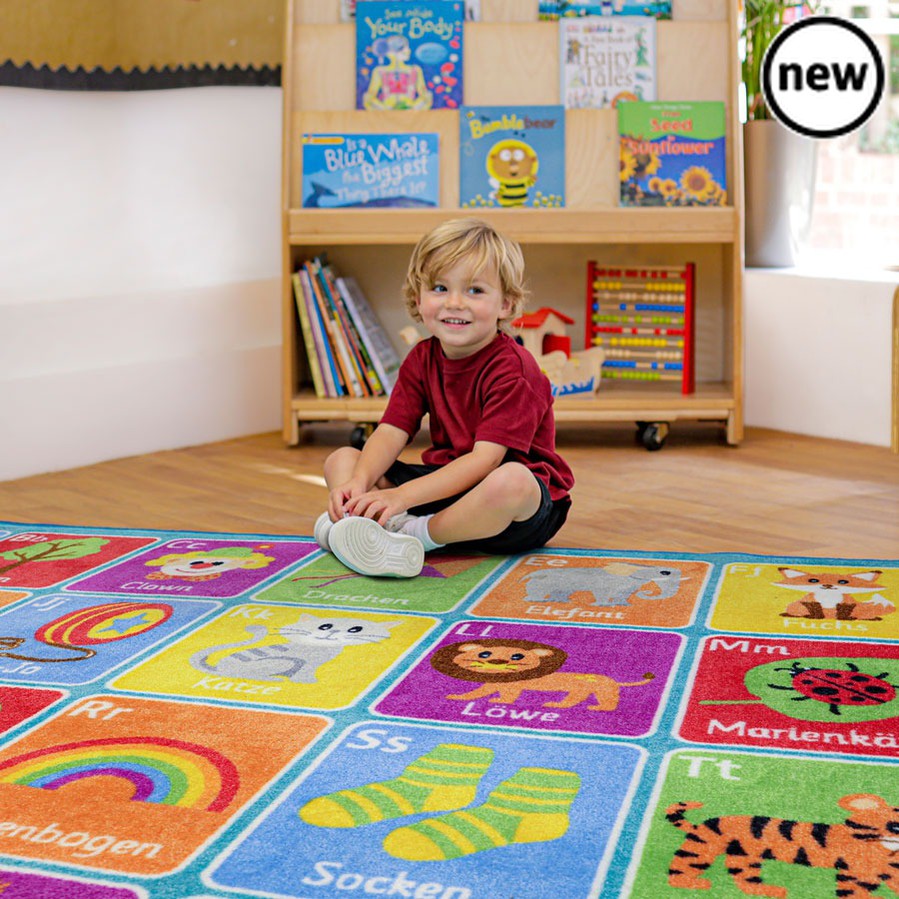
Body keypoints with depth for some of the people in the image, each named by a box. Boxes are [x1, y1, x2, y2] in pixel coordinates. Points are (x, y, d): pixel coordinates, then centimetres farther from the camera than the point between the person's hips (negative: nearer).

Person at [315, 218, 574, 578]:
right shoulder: (421, 359, 5)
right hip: (445, 484, 7)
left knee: (511, 481, -43)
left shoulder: (512, 368, -17)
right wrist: (359, 481, -24)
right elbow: (391, 433, -2)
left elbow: (486, 458, -25)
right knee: (340, 460, 0)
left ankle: (415, 535, -24)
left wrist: (402, 495, -32)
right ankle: (390, 523, -29)